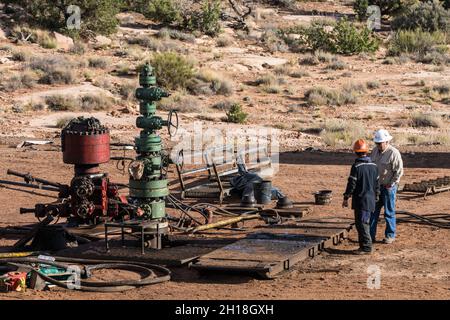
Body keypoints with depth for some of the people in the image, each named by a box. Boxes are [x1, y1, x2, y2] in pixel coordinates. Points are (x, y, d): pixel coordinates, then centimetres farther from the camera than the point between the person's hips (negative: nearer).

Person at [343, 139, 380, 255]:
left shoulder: (356, 167, -14)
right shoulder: (374, 166, 7)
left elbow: (351, 184, -13)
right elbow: (377, 184, 15)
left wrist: (346, 198, -5)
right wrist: (376, 197, 26)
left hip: (361, 200, -7)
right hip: (371, 200, 7)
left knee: (362, 223, -4)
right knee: (364, 223, 15)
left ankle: (366, 247, -4)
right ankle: (364, 245, 18)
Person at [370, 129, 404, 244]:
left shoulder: (394, 153, -14)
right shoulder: (375, 151, 6)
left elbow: (399, 171, -13)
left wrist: (391, 184, -13)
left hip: (388, 187, -6)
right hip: (376, 186, 6)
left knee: (389, 212, 2)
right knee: (373, 210, 7)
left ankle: (390, 235, 13)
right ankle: (371, 235, 12)